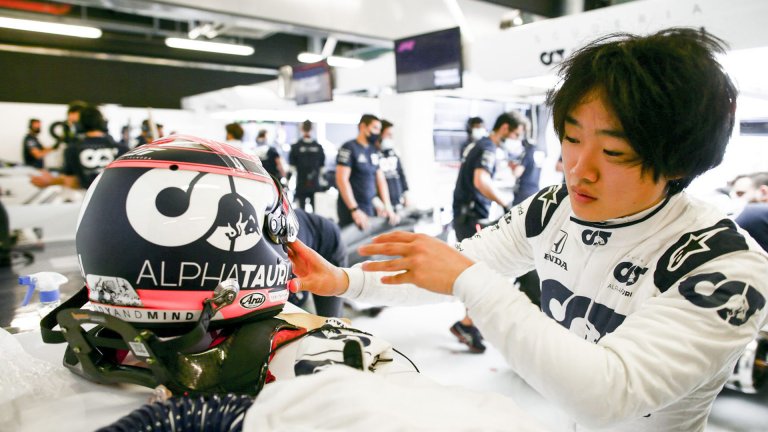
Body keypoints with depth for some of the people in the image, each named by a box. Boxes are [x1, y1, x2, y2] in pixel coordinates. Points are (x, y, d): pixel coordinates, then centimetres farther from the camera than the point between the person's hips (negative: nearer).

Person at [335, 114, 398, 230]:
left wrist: (388, 207, 9)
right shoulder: (349, 148, -7)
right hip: (351, 209, -7)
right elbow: (342, 180, -14)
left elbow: (381, 180, 17)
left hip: (371, 208, 7)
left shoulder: (374, 151, 14)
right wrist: (355, 210, -19)